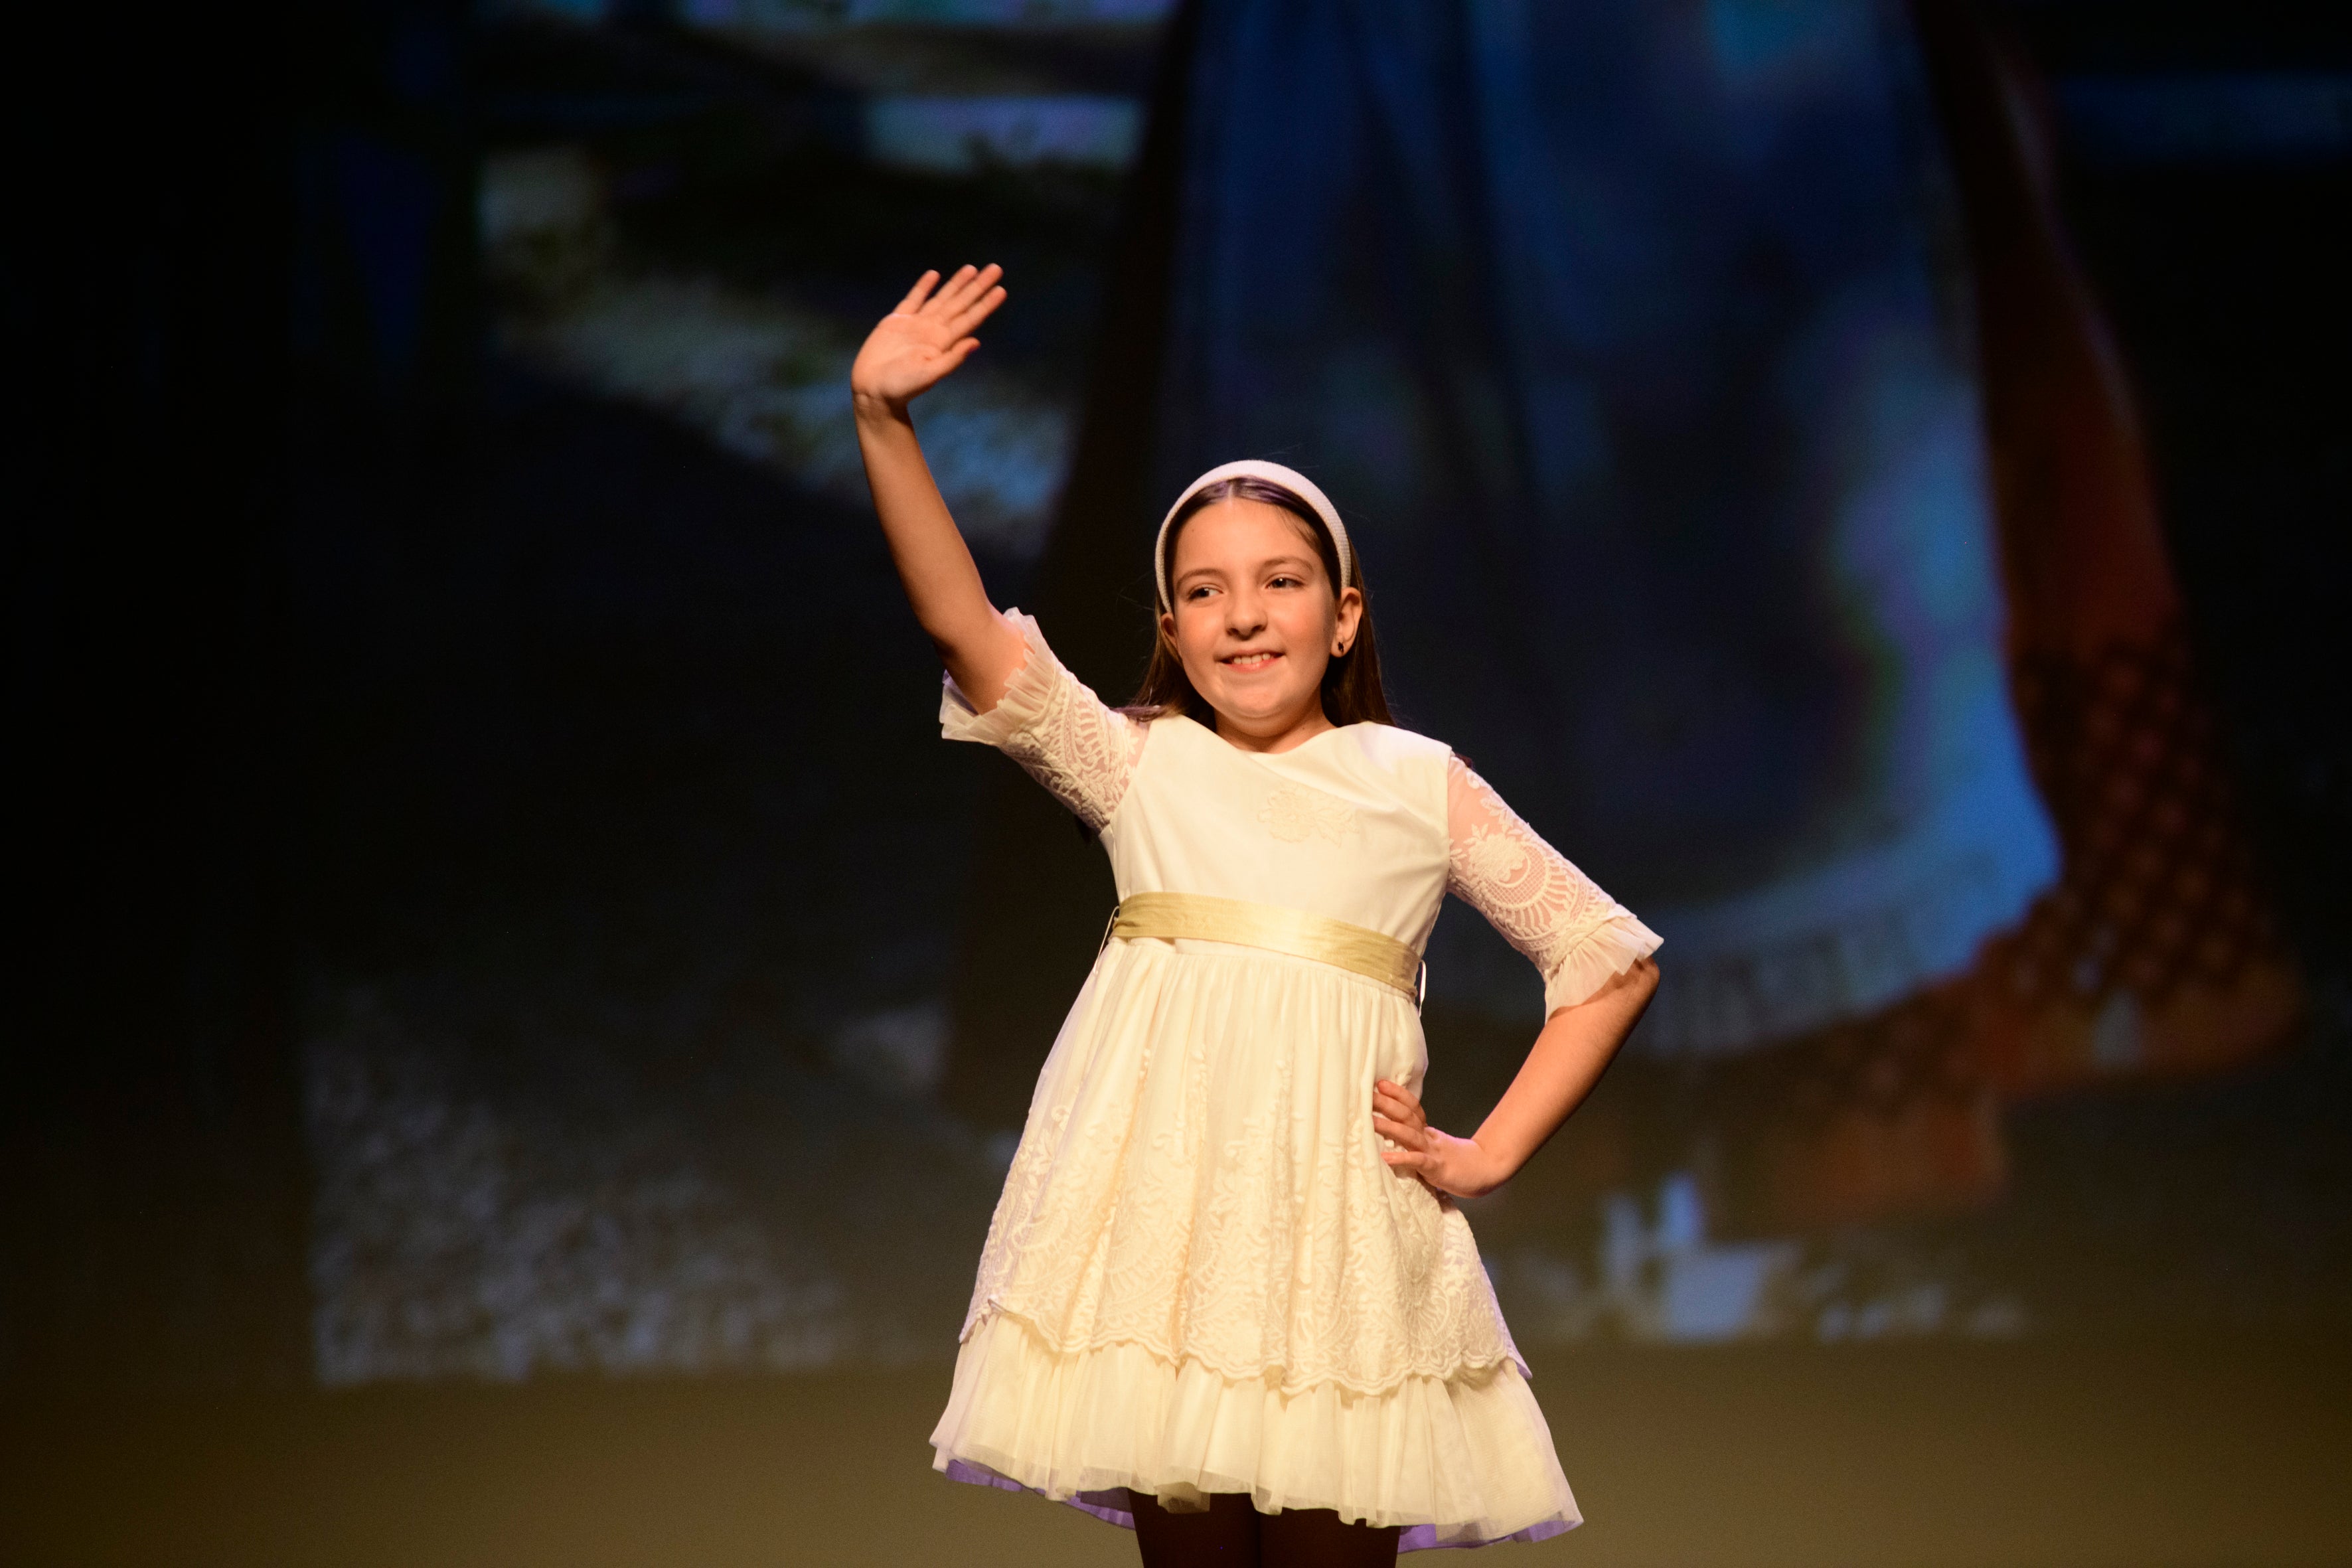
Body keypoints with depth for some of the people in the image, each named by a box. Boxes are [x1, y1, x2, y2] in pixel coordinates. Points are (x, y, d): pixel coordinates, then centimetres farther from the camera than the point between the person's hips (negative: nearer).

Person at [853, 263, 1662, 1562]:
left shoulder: (1417, 783, 12)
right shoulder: (1137, 765, 12)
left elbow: (1610, 960, 16)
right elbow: (960, 620, 0)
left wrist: (1487, 1156, 8)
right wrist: (882, 421, -12)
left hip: (1337, 1215, 0)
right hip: (1162, 1203, 0)